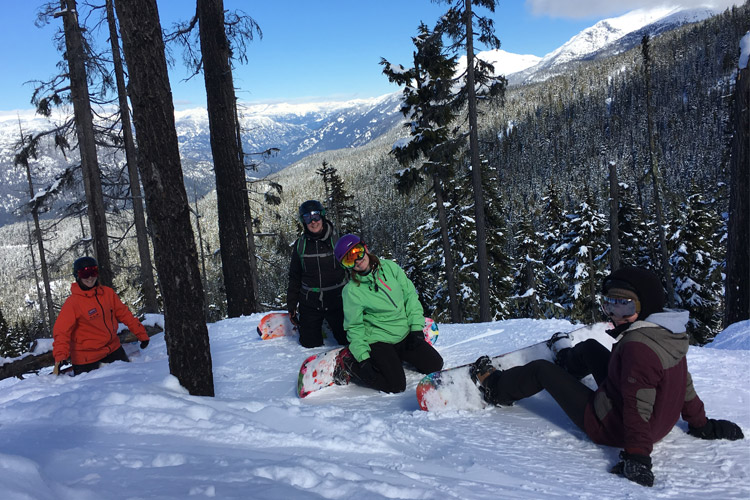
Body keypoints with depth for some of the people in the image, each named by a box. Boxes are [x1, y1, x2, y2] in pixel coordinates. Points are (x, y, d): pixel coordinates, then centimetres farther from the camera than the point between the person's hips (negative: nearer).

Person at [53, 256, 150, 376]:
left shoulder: (108, 293, -1)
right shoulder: (72, 302, -15)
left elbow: (124, 313, 6)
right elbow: (61, 331, -20)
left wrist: (141, 334, 7)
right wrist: (59, 357, -33)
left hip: (113, 348, 5)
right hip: (86, 356, -5)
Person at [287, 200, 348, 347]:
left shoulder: (337, 239, -6)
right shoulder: (300, 244, 2)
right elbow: (294, 278, 10)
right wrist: (291, 305, 9)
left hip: (336, 301, -1)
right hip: (309, 304, 2)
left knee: (347, 340, 5)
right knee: (309, 345, 7)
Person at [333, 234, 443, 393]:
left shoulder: (389, 267, -5)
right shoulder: (352, 291, -15)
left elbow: (410, 294, 1)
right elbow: (354, 327, -8)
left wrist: (416, 327, -5)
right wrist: (363, 357, -15)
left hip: (405, 335, 5)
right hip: (378, 341, -5)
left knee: (435, 365, 4)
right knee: (396, 386, -13)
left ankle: (398, 357, 22)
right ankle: (352, 364, 5)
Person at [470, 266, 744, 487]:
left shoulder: (637, 346, -35)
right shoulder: (670, 333, -6)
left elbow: (638, 407, -35)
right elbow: (684, 382, 6)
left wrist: (637, 456, -32)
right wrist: (701, 424, 17)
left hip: (610, 428, -8)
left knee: (541, 370, 5)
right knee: (589, 348, 25)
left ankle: (496, 386, 32)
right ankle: (565, 360, 60)